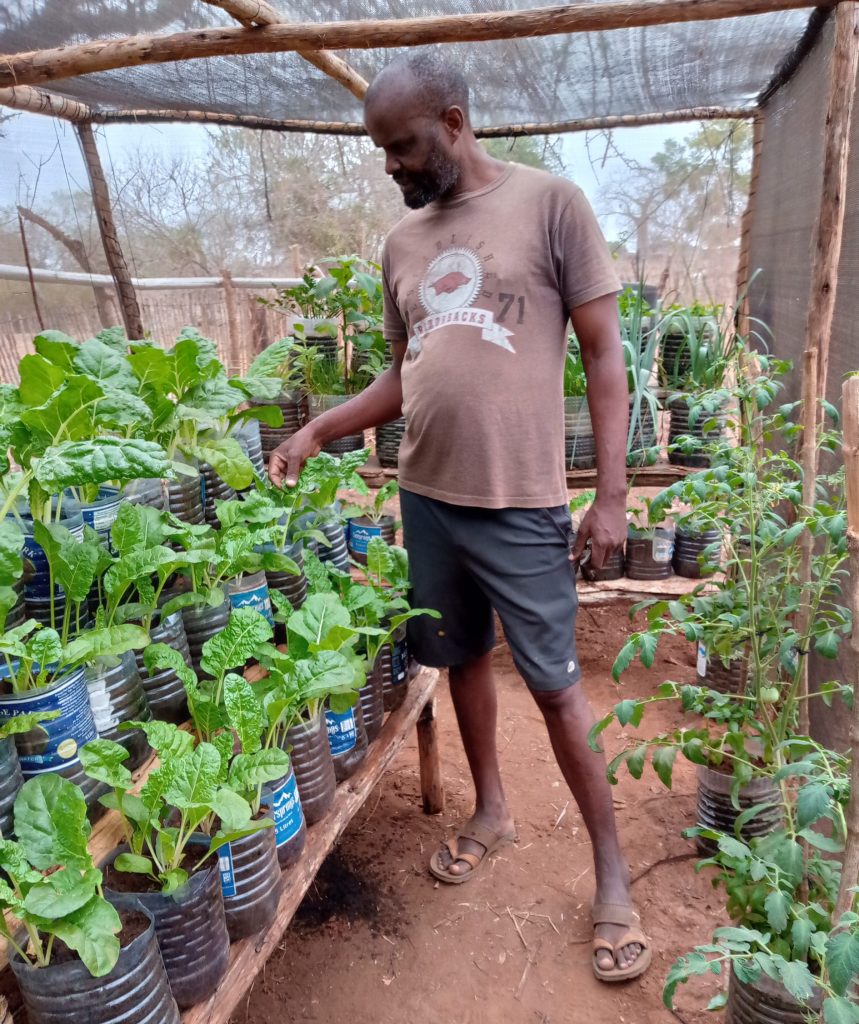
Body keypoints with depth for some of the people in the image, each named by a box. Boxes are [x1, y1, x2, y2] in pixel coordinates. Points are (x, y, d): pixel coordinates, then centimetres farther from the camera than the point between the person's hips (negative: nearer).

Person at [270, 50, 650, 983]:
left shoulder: (549, 204, -4)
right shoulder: (402, 241, 11)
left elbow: (603, 356, -5)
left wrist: (611, 496, -10)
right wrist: (315, 432, 6)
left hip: (521, 505, -5)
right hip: (425, 496, 6)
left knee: (555, 685, 2)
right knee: (462, 658, 17)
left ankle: (611, 869, 23)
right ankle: (490, 809, 40)